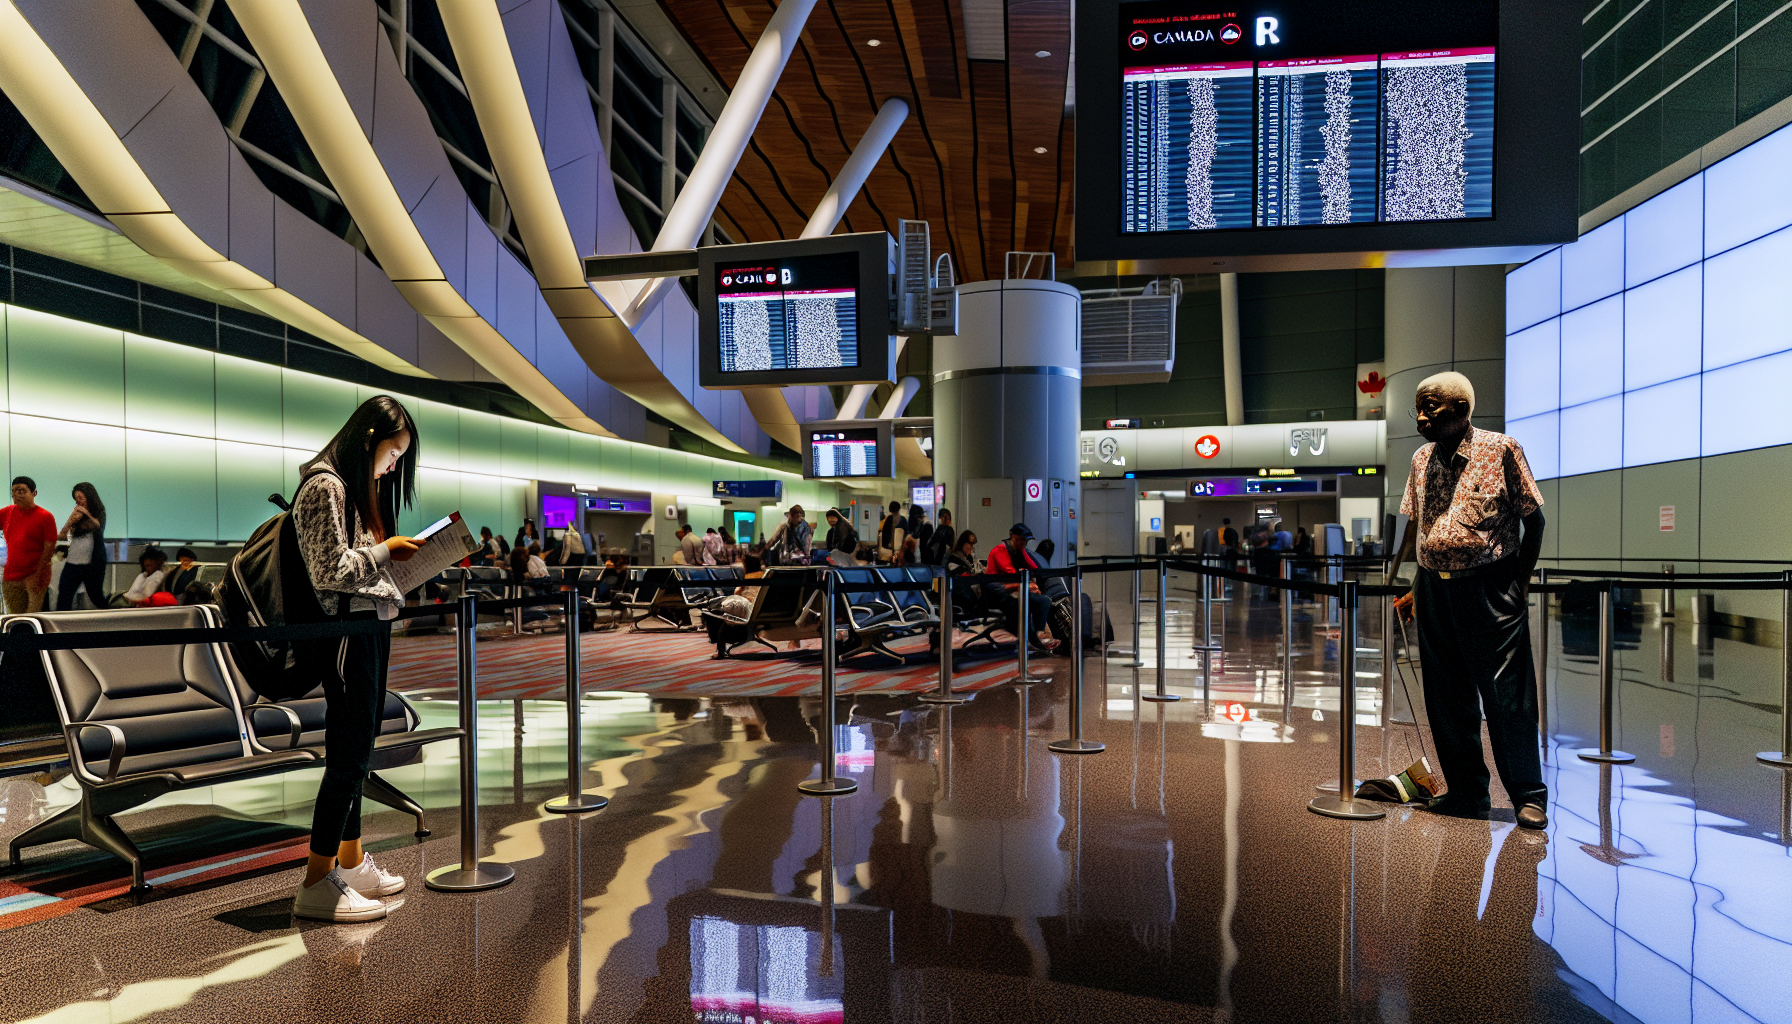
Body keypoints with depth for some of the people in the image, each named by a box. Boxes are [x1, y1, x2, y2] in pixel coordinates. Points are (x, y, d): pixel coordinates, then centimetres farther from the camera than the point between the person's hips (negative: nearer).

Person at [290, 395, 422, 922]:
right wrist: (388, 550, -11)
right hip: (347, 628, -10)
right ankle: (317, 883, 2)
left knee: (357, 751, 15)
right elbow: (332, 569, -19)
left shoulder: (366, 488, 18)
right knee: (349, 754, -7)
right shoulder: (326, 487, -13)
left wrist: (407, 555, 8)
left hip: (373, 626, 10)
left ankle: (351, 862, 25)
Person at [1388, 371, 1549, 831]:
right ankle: (1467, 792, 21)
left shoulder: (1500, 449, -5)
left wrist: (1520, 582, -6)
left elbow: (1534, 520, -2)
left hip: (1491, 588, -5)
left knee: (1507, 695, -2)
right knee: (1446, 698, 9)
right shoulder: (1422, 459, 10)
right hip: (1435, 590, 5)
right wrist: (1413, 586, 11)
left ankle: (1529, 796, 11)